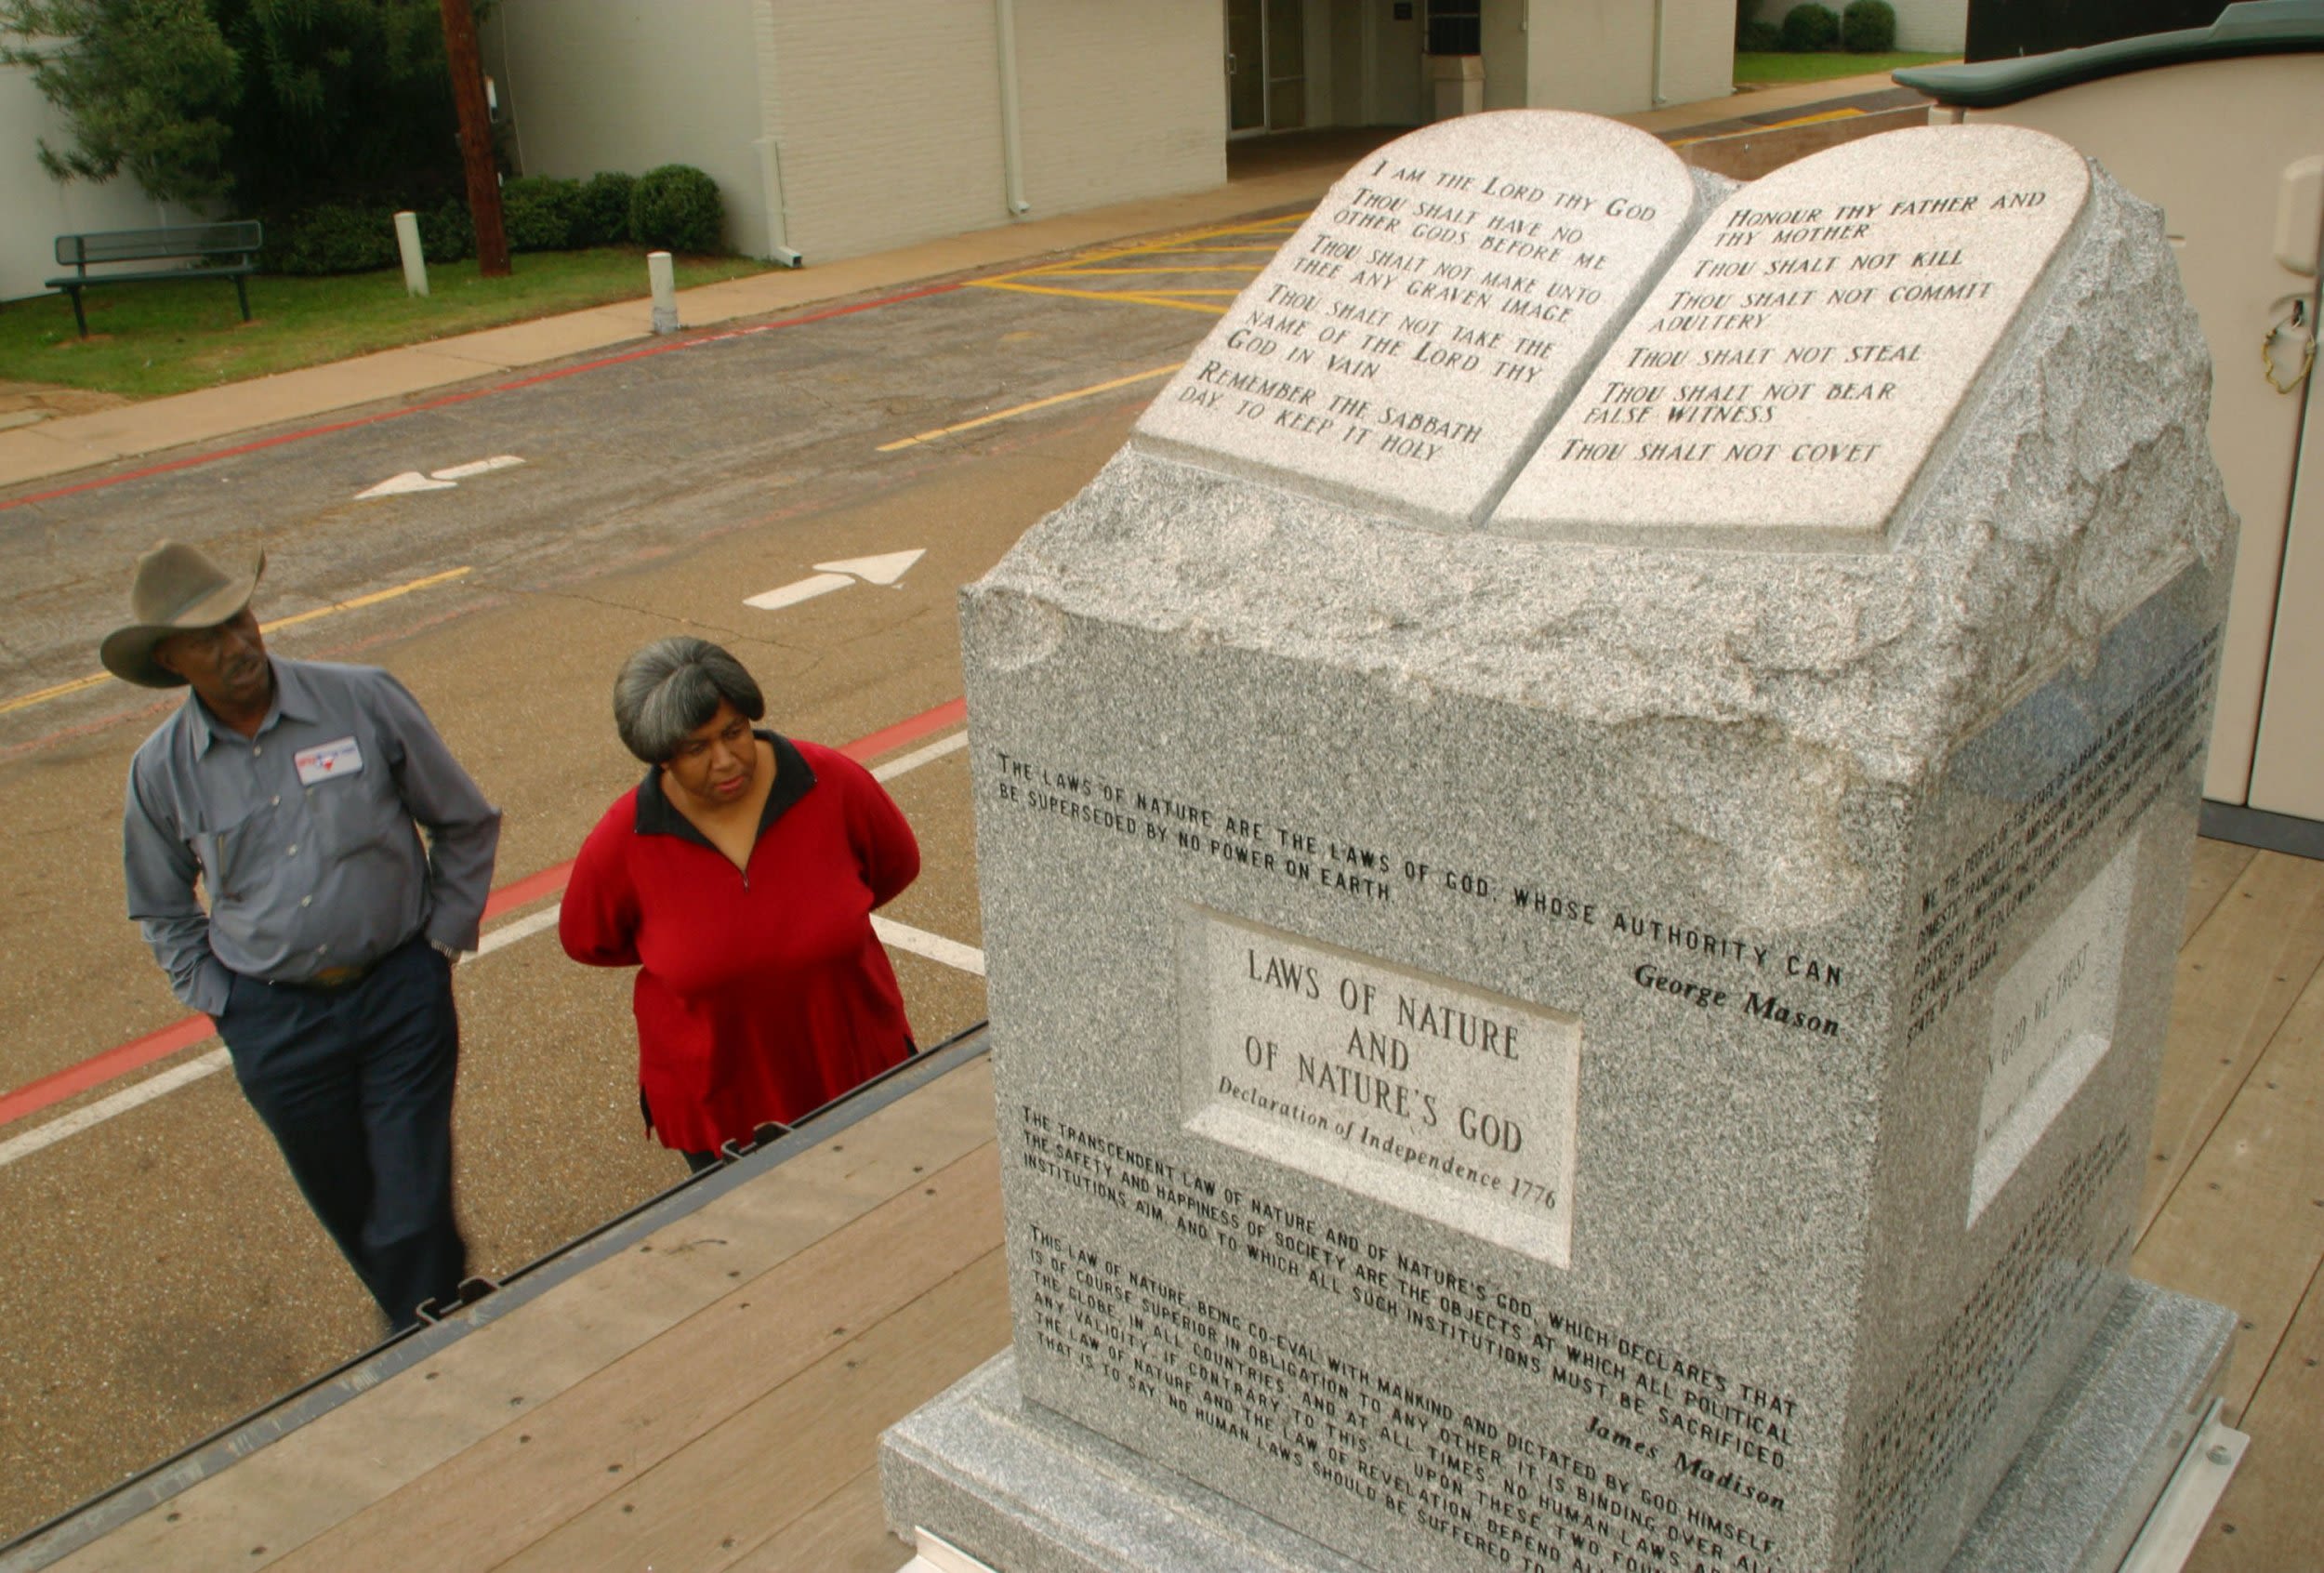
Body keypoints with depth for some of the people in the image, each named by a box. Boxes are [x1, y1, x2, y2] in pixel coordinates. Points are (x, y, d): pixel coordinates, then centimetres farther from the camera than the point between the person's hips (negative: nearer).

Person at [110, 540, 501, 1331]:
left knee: (412, 1215, -4)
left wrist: (442, 938, 1)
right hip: (272, 1021, 2)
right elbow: (162, 909, 15)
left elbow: (466, 823, 3)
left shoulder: (365, 700, -9)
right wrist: (216, 997, 5)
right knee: (352, 1214, 16)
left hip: (400, 991, -2)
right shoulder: (160, 771, -3)